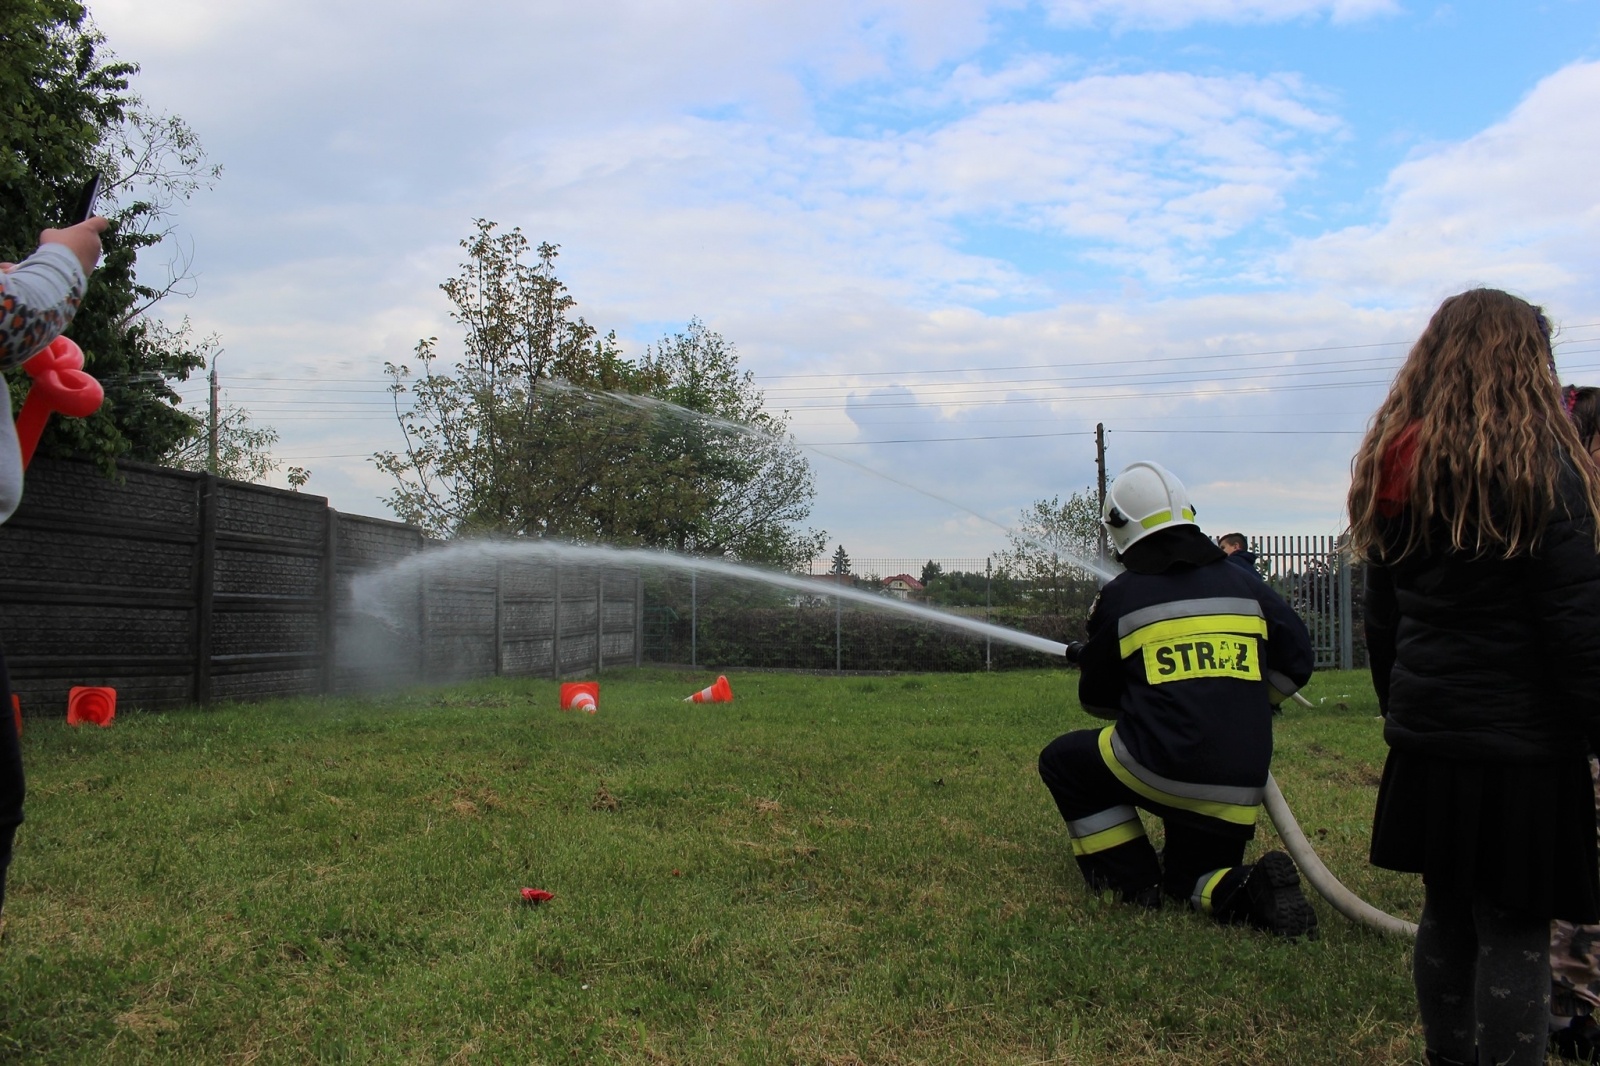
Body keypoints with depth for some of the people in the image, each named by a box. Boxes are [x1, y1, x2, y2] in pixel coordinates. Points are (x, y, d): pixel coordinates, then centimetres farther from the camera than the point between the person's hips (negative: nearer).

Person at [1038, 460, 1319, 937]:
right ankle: (1248, 890, -8)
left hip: (1161, 770, -4)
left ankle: (1132, 882, 11)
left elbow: (1099, 700, 12)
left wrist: (1091, 659, 34)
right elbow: (1295, 663, 12)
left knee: (1063, 760, 20)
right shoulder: (1243, 585, 10)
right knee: (1189, 875, 25)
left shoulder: (1120, 597, 2)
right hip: (1240, 794, 5)